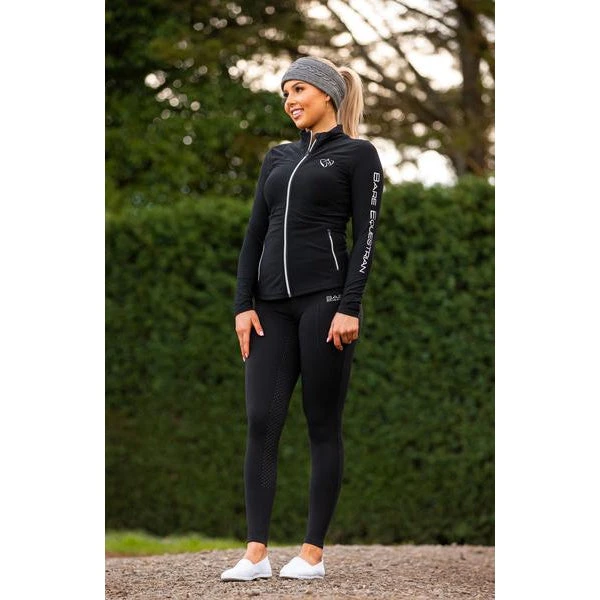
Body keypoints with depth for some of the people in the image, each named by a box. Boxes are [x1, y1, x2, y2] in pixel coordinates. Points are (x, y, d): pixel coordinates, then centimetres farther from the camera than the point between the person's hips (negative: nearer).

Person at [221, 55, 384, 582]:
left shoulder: (357, 155, 3)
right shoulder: (279, 158, 19)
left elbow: (366, 237, -5)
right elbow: (255, 234, 15)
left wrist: (350, 308, -14)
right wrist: (244, 304, 4)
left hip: (326, 300, -5)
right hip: (272, 304, 5)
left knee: (323, 427, -1)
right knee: (261, 424, -4)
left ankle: (313, 552, 3)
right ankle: (256, 553, -4)